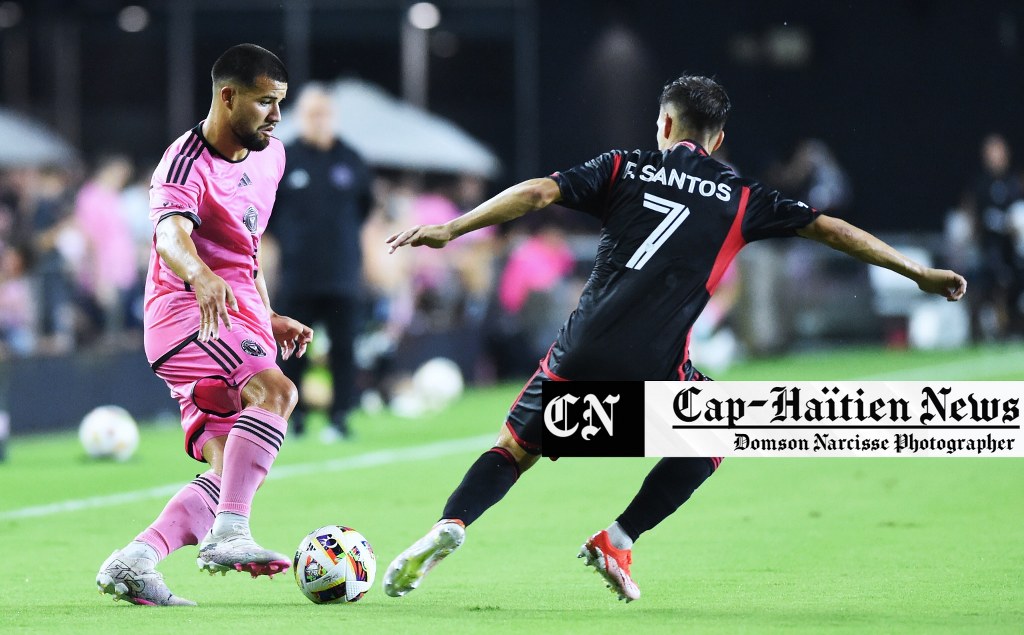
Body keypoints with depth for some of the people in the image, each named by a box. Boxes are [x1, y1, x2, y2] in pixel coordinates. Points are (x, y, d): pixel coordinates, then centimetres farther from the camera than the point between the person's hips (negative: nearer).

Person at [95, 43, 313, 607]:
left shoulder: (269, 156, 13)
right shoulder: (186, 165, -14)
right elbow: (170, 236, -35)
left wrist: (269, 319, 26)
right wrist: (201, 276, -56)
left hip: (236, 324, 9)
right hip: (185, 314, -9)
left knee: (229, 475, -3)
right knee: (275, 392, -32)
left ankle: (130, 564, -6)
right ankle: (228, 536, -36)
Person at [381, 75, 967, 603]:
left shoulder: (625, 167, 13)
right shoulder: (741, 198, 13)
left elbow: (538, 193, 3)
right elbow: (831, 230, 14)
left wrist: (450, 230, 7)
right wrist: (921, 274, 20)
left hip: (583, 349, 2)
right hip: (654, 366, -1)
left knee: (515, 449, 17)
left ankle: (451, 525, -10)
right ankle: (618, 542, 13)